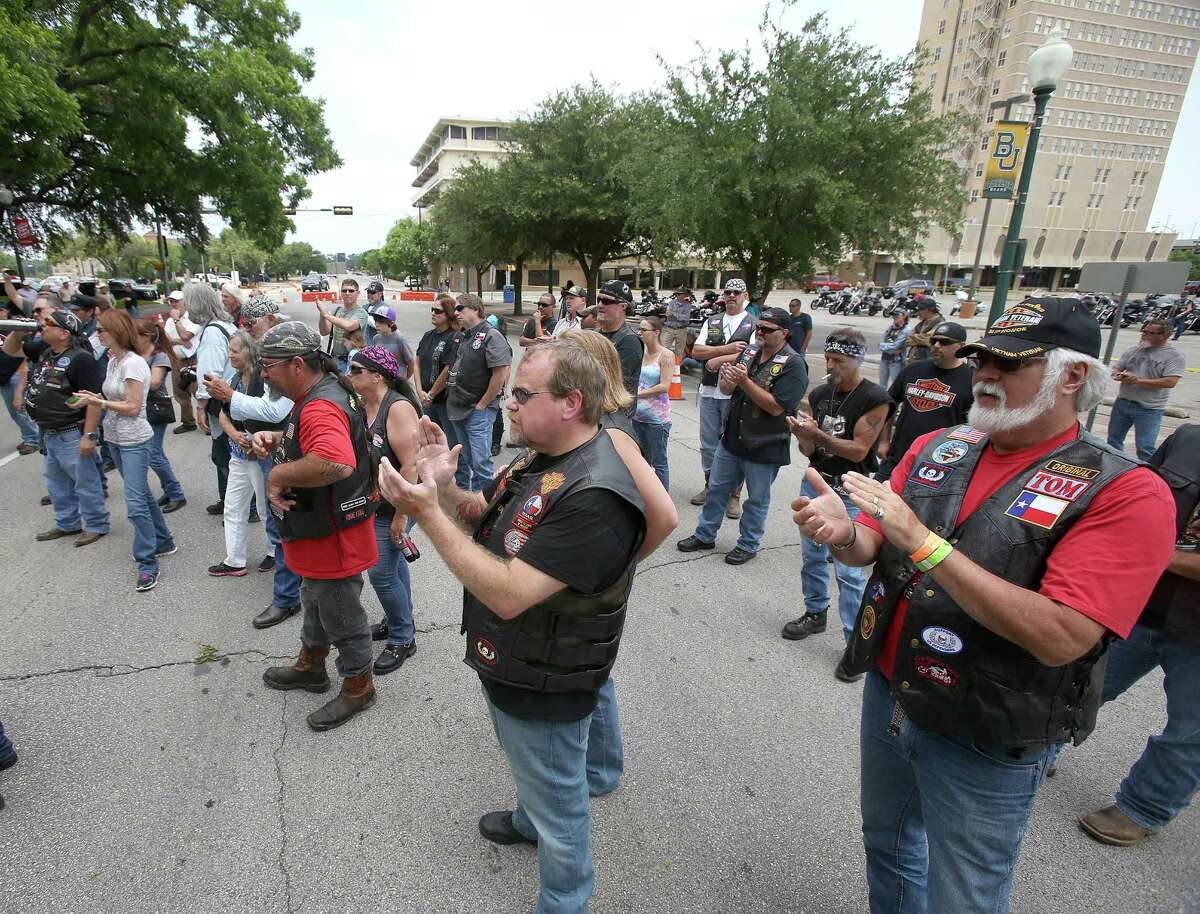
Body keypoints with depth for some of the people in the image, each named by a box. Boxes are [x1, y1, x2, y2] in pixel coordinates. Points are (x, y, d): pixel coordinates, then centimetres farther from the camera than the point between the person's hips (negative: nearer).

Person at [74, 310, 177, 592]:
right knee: (142, 495, 18)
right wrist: (96, 399, -6)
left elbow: (132, 407, -17)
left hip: (135, 442, -9)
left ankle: (148, 564, -1)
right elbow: (116, 399, 11)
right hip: (115, 439, 9)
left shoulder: (133, 363, -17)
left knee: (135, 503, -9)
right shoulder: (113, 361, 8)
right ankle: (164, 542, 32)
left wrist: (99, 402, -13)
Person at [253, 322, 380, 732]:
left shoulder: (321, 408, -30)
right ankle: (310, 667, 51)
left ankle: (358, 687, 30)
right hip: (318, 531, 11)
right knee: (315, 602, 29)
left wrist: (279, 473, -33)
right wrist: (276, 439, 5)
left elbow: (336, 463, -49)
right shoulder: (316, 395, 6)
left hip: (334, 536, -11)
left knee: (341, 616, 9)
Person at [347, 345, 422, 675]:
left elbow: (410, 465, -24)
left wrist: (400, 515, -22)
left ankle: (402, 639, 15)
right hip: (372, 502, 8)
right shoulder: (362, 406, 3)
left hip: (393, 505, -8)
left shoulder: (398, 408, -22)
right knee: (394, 562, 20)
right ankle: (399, 620, 38)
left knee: (381, 572, -4)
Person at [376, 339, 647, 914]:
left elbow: (510, 595, -36)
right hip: (504, 663, 9)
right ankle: (529, 820, 64)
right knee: (528, 770, 35)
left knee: (557, 800, 17)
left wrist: (427, 514, -34)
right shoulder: (540, 457, -2)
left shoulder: (595, 496, -34)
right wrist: (444, 486, -12)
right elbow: (489, 518, 7)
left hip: (544, 689, -9)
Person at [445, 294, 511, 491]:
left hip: (478, 411, -8)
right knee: (462, 460, 19)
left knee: (480, 463, -4)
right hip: (457, 408, 8)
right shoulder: (462, 336, 14)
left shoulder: (491, 336, -11)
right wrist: (453, 401, 12)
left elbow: (501, 374, -19)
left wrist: (482, 405, -15)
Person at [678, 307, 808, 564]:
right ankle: (705, 535, 32)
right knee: (716, 489, 16)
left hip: (764, 447, -6)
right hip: (732, 438, 6)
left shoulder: (793, 364, -15)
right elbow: (727, 390, 8)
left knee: (757, 499, 11)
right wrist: (727, 379, -16)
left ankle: (748, 545, 29)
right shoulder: (749, 352, 4)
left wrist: (744, 381, -27)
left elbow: (776, 407, -24)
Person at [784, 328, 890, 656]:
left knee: (849, 569, -3)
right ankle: (815, 613, 37)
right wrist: (802, 435, -15)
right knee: (812, 555, 17)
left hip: (848, 493, -6)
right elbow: (810, 450, 7)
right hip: (814, 482, 6)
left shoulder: (875, 399, -12)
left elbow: (858, 450, -16)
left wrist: (817, 434, -23)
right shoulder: (819, 394, 5)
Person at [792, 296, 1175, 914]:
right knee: (885, 843, 28)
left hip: (984, 745, -5)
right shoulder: (935, 448, -2)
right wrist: (845, 533, -25)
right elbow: (874, 547, -1)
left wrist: (923, 541, -34)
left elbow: (1060, 639, -28)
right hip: (887, 694, 5)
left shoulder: (1125, 492, -18)